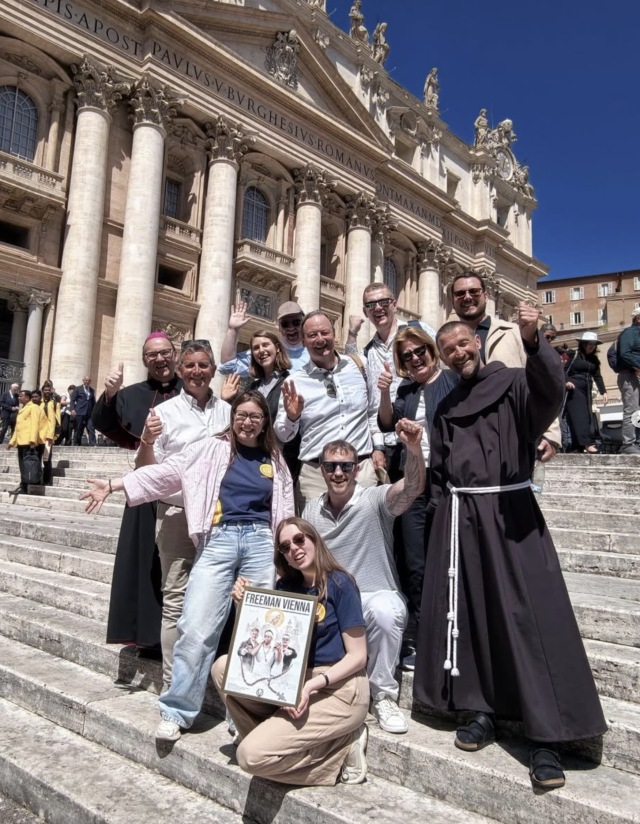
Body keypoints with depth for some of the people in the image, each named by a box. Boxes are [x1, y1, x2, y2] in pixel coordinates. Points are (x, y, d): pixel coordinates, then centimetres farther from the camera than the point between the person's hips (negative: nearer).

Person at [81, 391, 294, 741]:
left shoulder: (275, 460, 12)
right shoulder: (212, 449, 6)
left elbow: (285, 511, 16)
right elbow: (166, 472, -1)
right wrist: (113, 485, -9)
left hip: (262, 542, 2)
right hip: (218, 540, -1)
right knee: (197, 627, -6)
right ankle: (176, 712, 11)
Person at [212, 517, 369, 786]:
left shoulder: (340, 583, -8)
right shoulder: (286, 587, 9)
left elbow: (358, 656, -10)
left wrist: (312, 684, -22)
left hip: (338, 690, -6)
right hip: (295, 683, 7)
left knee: (252, 756, -18)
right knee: (224, 667, -7)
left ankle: (342, 749, -2)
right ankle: (275, 737, -3)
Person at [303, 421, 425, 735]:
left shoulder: (374, 501, -11)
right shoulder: (311, 510, 5)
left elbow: (412, 488, -31)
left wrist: (414, 448, -50)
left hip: (376, 596, -3)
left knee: (384, 611, -37)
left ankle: (383, 696, -12)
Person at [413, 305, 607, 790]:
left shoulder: (514, 385, 1)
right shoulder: (447, 409, 16)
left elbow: (551, 389, -24)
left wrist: (532, 341, -40)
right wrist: (442, 522, 12)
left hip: (510, 511, -4)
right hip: (459, 518, 5)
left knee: (530, 616, -7)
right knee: (469, 613, 3)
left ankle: (546, 737, 1)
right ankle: (484, 710, 18)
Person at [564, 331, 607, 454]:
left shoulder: (594, 359, 13)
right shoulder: (574, 355, -4)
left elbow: (597, 376, 15)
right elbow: (564, 370, -5)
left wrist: (603, 392, 9)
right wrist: (567, 381, -21)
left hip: (586, 390, 7)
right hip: (574, 389, -7)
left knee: (587, 416, 4)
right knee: (578, 416, -13)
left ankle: (578, 446, 7)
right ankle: (587, 444, -18)